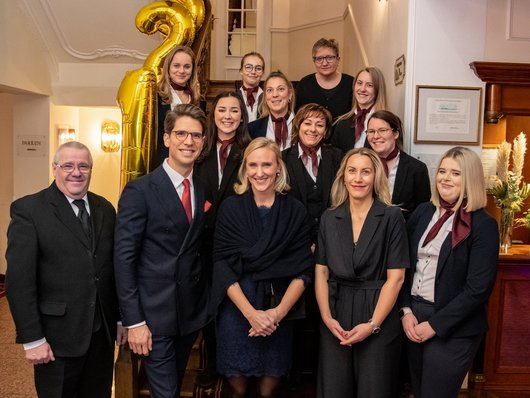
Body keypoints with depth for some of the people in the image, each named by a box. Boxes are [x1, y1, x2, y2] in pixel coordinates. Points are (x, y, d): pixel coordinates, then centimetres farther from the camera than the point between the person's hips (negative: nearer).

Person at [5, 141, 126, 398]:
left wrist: (121, 318, 10)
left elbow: (114, 268, 9)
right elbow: (19, 280, -12)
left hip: (103, 333, 5)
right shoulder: (28, 210, -9)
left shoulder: (105, 209, 6)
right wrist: (32, 339, -13)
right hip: (57, 337, -4)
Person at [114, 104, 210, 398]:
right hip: (154, 315, -5)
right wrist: (133, 321, -15)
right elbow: (124, 258, -13)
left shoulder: (204, 190, 6)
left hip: (192, 311, 6)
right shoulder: (139, 191, -12)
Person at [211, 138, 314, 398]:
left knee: (272, 372, 13)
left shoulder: (295, 211, 0)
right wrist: (250, 312, -17)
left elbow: (303, 269, -3)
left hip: (279, 310, 1)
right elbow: (222, 265, -8)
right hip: (237, 306, -1)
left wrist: (279, 312, -15)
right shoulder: (230, 207, -3)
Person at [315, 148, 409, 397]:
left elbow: (396, 277, -8)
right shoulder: (329, 219, 5)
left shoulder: (392, 217, -6)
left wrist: (372, 324, -14)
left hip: (379, 319, -3)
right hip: (336, 315, 3)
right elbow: (321, 273, 4)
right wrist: (327, 318, -8)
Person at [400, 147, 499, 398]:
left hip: (453, 328, -5)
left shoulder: (483, 225, -11)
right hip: (413, 317, 5)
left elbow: (478, 289, -15)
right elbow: (405, 265, 7)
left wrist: (434, 325, -15)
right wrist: (405, 310, -3)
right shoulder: (423, 212, 6)